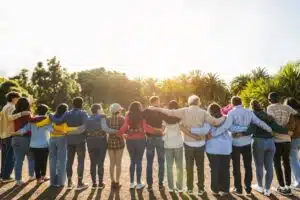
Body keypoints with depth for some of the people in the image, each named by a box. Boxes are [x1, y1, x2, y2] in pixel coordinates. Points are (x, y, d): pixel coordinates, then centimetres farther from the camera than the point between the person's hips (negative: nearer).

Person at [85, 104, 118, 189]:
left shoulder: (88, 119, 8)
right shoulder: (101, 117, -7)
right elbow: (105, 128, -23)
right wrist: (117, 131, -23)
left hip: (90, 142, 4)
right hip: (101, 142, -4)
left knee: (93, 163, 9)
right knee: (100, 163, 4)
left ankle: (94, 183, 13)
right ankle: (100, 183, 10)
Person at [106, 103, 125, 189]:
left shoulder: (108, 119, -1)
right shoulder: (121, 119, -8)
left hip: (110, 142, 2)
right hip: (119, 142, -2)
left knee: (112, 163, 12)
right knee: (118, 163, 8)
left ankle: (113, 182, 17)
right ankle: (117, 182, 11)